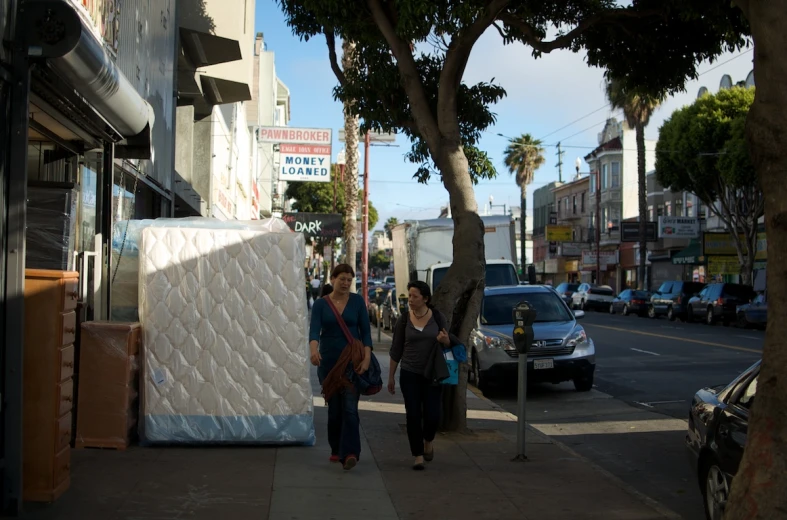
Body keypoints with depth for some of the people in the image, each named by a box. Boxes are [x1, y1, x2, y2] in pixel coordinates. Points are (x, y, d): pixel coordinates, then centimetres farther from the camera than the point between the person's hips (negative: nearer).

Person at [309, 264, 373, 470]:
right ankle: (336, 450, 24)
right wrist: (314, 349, -37)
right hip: (329, 361, 1)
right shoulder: (320, 304, -2)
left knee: (349, 407, -12)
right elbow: (314, 330, -16)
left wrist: (367, 357, -18)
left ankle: (350, 453, -18)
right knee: (333, 407, 9)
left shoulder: (357, 301, -1)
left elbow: (365, 330, -4)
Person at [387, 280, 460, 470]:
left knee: (432, 415, -4)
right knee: (413, 415, -1)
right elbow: (396, 350, 4)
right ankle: (418, 456, 11)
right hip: (409, 374, 0)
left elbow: (450, 342, 6)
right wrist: (391, 376, 5)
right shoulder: (403, 320, -1)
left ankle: (428, 440, 29)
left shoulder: (437, 317, -3)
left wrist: (445, 340, -18)